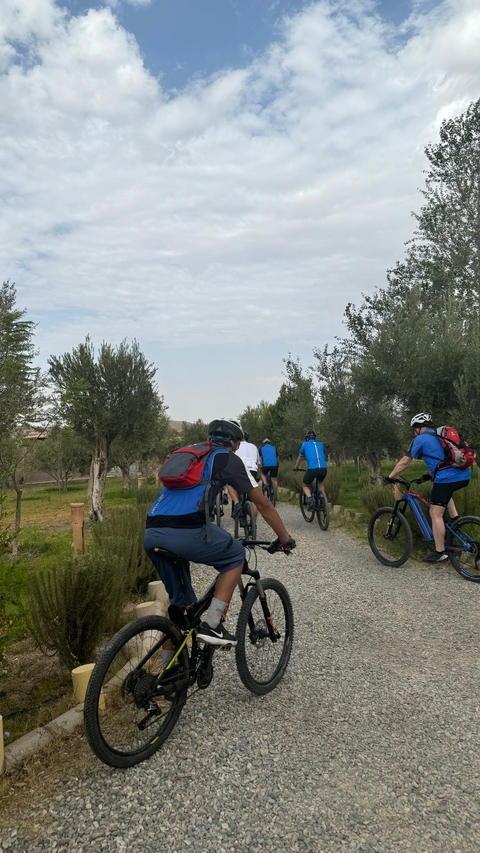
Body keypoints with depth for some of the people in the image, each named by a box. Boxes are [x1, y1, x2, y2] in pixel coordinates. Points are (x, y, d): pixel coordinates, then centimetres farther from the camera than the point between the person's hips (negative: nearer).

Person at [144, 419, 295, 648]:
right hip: (184, 532, -6)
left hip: (151, 535, 7)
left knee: (178, 599, 25)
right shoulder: (228, 459, 11)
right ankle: (211, 625, 13)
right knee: (236, 555, 20)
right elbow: (263, 504, 15)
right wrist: (285, 538, 28)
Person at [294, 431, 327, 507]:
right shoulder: (320, 444, 24)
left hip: (312, 469, -3)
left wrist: (295, 468, 44)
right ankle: (324, 499, 17)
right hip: (323, 469, 3)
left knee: (305, 486, 19)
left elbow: (300, 457, 29)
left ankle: (310, 498, -9)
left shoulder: (305, 444, 17)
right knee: (321, 482, 34)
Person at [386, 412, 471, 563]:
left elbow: (404, 462, 4)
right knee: (444, 490, 39)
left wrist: (390, 477, 14)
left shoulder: (420, 439, 2)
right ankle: (455, 519, 24)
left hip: (447, 478, -8)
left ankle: (439, 552, 4)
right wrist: (429, 475, 44)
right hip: (464, 476, 8)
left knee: (435, 514, 1)